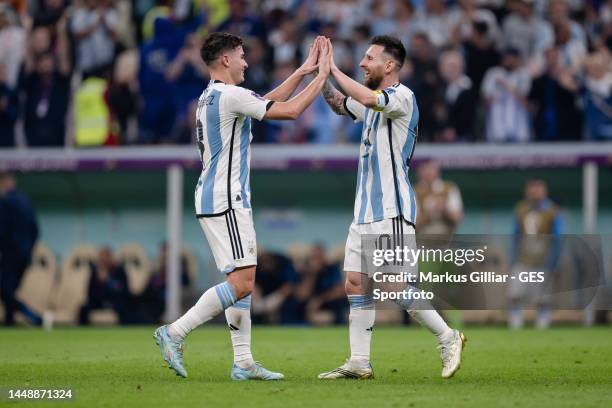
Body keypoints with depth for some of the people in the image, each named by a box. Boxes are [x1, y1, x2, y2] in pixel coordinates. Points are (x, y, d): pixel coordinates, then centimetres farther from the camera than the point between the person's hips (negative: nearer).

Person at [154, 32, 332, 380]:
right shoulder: (230, 95, -14)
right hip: (226, 200, -10)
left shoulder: (211, 96, 16)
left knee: (243, 281, 10)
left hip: (213, 198, 10)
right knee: (242, 280, -13)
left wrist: (303, 71, 24)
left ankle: (243, 362, 7)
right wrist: (322, 77, -2)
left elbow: (270, 101, 25)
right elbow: (290, 110, -12)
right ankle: (175, 332, -14)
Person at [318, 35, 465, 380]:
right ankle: (360, 362, 6)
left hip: (392, 210, -9)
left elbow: (368, 99, -30)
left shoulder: (402, 96, -11)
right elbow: (339, 104, 33)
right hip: (366, 210, 9)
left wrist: (334, 69, -20)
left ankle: (448, 338, 2)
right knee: (356, 284, 4)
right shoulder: (376, 102, 17)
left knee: (396, 286, -12)